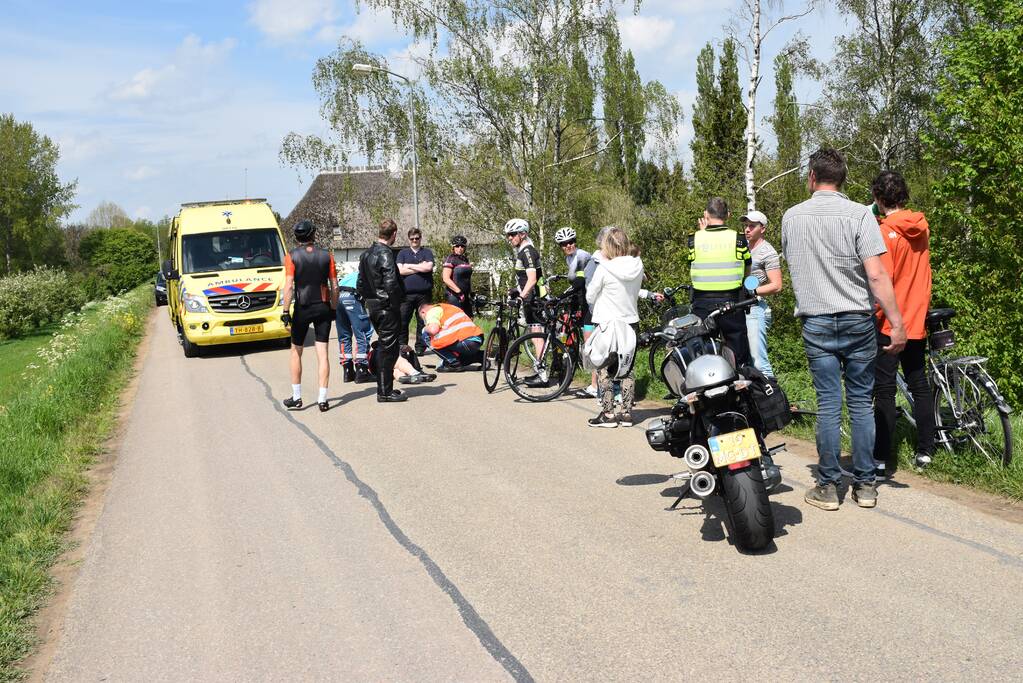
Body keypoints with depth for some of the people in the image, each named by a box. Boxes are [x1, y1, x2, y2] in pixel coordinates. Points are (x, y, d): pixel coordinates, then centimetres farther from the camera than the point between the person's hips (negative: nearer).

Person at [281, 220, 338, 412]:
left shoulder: (292, 256, -6)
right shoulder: (326, 255, 1)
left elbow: (289, 286, -12)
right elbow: (334, 286, 1)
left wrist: (285, 311, -8)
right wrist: (333, 308, 11)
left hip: (302, 308, -1)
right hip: (323, 307, 2)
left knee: (296, 352, 13)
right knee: (322, 354, 2)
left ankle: (296, 397, 16)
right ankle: (322, 399, -1)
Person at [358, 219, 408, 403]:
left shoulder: (366, 254, 12)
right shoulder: (385, 254, -16)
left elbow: (360, 284, 17)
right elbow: (391, 284, -24)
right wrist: (396, 306, -15)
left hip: (372, 307, 9)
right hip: (386, 308, -9)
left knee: (384, 347, 18)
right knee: (389, 349, -2)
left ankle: (384, 388, 24)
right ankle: (385, 392, 1)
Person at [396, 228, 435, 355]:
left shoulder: (427, 252, 11)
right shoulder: (403, 253, 14)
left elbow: (428, 267, -8)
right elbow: (400, 270, -1)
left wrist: (409, 266, -2)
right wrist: (420, 267, -4)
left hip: (424, 293, 0)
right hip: (406, 293, 1)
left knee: (422, 321, 2)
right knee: (402, 322, -2)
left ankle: (420, 347, 10)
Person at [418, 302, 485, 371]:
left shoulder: (432, 311, 4)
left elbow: (433, 330, -16)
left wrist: (425, 329, 8)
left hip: (466, 341, -10)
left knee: (427, 336, 1)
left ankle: (453, 363, 0)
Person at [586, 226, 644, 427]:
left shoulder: (604, 269, -17)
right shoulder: (637, 265, -4)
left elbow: (590, 297, -6)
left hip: (607, 323, -5)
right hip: (631, 321, 5)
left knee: (604, 369, 6)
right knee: (628, 368, 12)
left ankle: (608, 414, 4)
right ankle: (626, 413, 15)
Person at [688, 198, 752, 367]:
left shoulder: (695, 239, -3)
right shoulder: (738, 239, -4)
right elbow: (746, 272, 8)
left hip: (702, 304, 1)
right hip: (731, 303, -1)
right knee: (738, 354, 7)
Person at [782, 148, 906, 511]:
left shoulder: (791, 217, 3)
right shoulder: (858, 214, -7)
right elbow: (876, 275, -13)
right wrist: (897, 323, -10)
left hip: (816, 322, 1)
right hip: (857, 321, -1)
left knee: (828, 404, 5)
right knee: (861, 402, 8)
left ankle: (828, 486, 8)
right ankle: (865, 484, 14)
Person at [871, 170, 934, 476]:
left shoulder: (884, 233, -17)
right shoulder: (921, 226, 4)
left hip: (889, 324, -7)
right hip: (917, 321, 7)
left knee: (884, 390, -2)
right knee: (919, 385, 15)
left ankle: (883, 458, 1)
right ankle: (925, 450, 20)